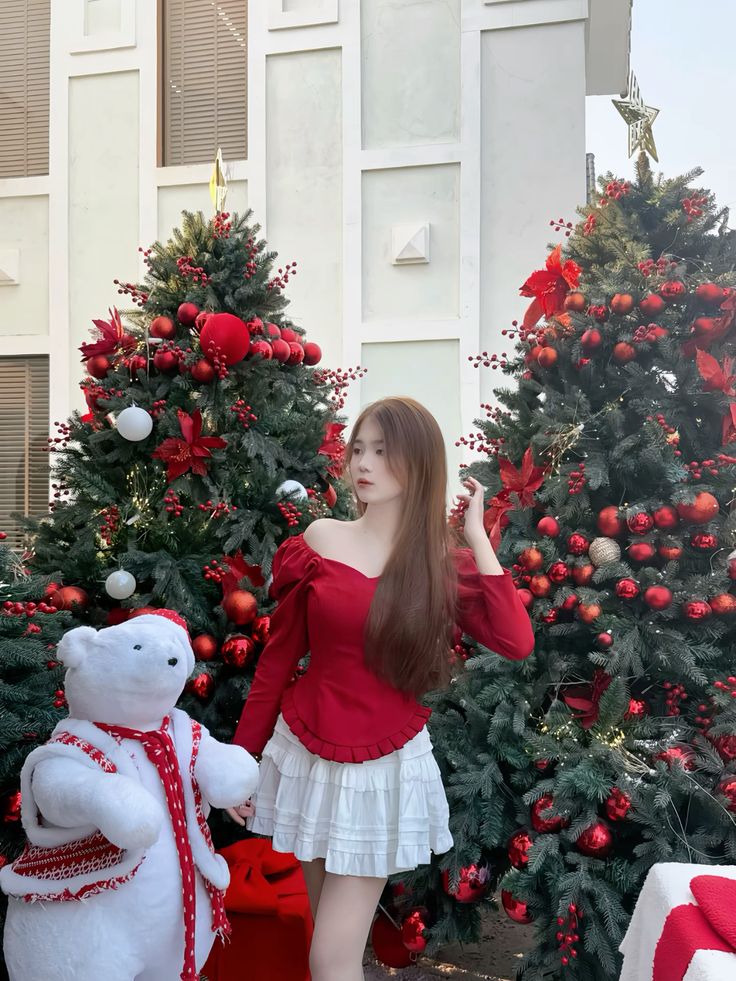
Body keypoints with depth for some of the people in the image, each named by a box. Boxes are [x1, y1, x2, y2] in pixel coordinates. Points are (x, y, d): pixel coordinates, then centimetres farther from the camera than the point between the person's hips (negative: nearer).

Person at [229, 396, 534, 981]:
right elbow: (278, 659, 2)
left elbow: (517, 644, -21)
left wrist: (476, 539, -16)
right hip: (308, 754, 2)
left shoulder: (448, 566, -5)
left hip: (385, 767, -2)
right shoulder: (319, 541, -4)